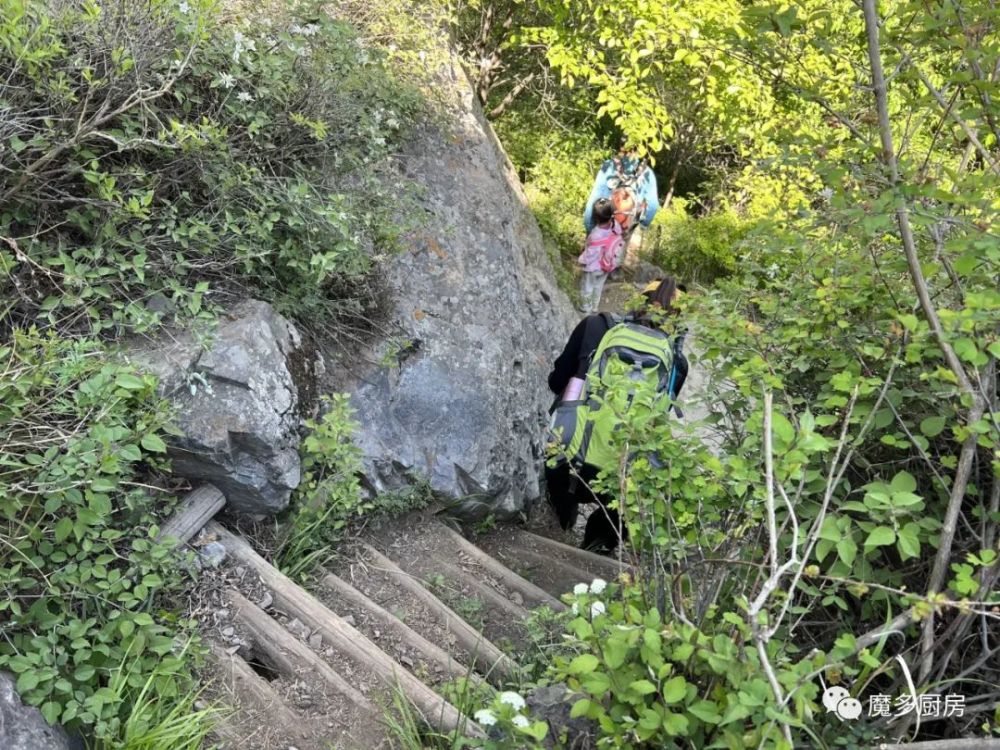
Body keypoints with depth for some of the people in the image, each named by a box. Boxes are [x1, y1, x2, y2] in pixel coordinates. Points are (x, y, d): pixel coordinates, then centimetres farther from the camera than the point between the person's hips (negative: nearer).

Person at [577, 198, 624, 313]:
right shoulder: (615, 225, -24)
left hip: (594, 267, -5)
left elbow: (589, 256, -27)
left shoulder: (596, 236, -42)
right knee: (598, 286, 31)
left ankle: (586, 307, 49)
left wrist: (581, 260, -6)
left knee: (587, 287, 25)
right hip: (607, 265, 6)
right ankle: (595, 307, 53)